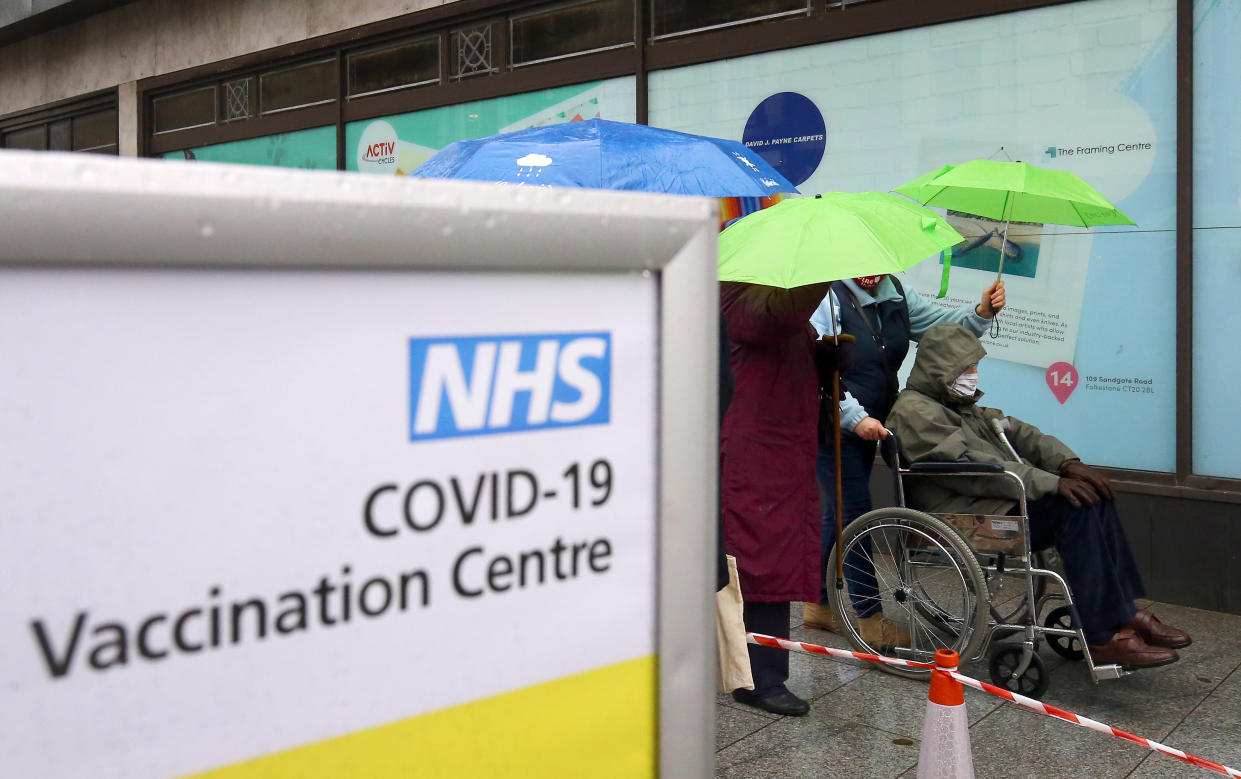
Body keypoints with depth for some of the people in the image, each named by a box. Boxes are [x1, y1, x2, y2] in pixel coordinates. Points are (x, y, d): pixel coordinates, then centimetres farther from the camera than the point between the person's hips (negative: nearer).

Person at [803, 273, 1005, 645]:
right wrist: (856, 418, -26)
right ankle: (870, 618, 5)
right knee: (854, 516, -5)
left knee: (839, 512, 16)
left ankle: (819, 604, 29)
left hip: (868, 427, 8)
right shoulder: (829, 297, -18)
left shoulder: (895, 295, 6)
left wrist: (981, 312, -10)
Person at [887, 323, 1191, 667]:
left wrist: (1066, 462, -5)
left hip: (1001, 503, 9)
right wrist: (1050, 482, -22)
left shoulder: (962, 405, 23)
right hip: (968, 522, -9)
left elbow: (1018, 432, 15)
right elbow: (972, 467, -19)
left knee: (1092, 495, -9)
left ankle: (1125, 613, -8)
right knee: (1076, 506, -23)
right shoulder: (914, 412, -9)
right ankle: (1104, 635, -21)